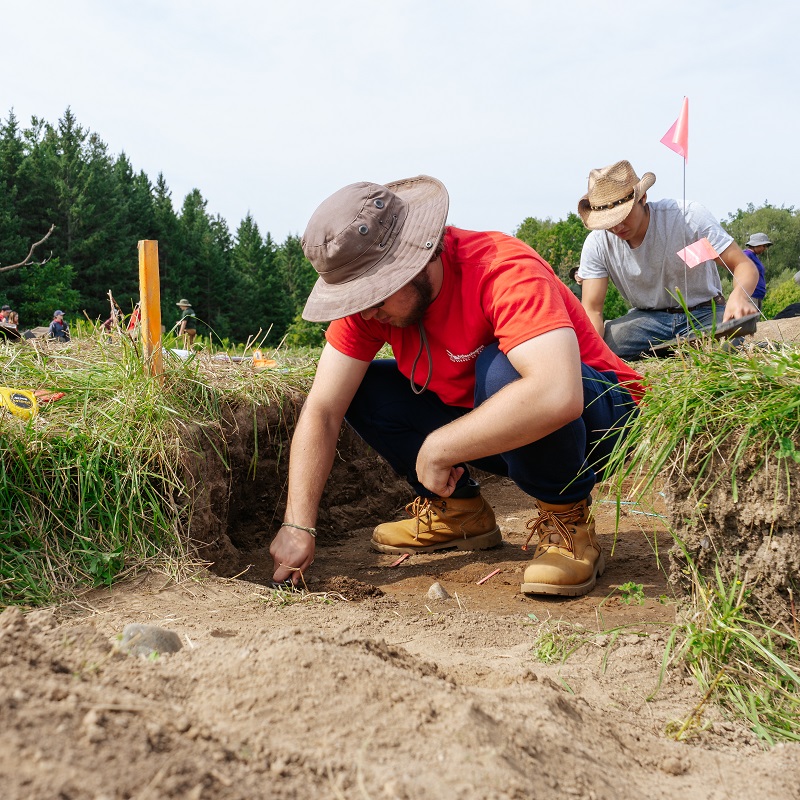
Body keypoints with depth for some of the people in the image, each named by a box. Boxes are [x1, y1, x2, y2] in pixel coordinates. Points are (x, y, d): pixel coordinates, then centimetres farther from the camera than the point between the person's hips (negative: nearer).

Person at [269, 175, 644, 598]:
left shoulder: (505, 272, -32)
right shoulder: (368, 292, -13)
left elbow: (556, 397, -47)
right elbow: (321, 411, -14)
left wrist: (436, 450, -37)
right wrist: (298, 526, -22)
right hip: (482, 424, 6)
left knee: (498, 370, -37)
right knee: (359, 387, -10)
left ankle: (566, 519, -14)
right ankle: (457, 511, 4)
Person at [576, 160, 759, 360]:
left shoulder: (689, 217, -18)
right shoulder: (596, 244, -11)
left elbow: (745, 266, -17)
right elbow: (592, 309, -13)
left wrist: (739, 296, -42)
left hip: (703, 312, -2)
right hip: (647, 316, 2)